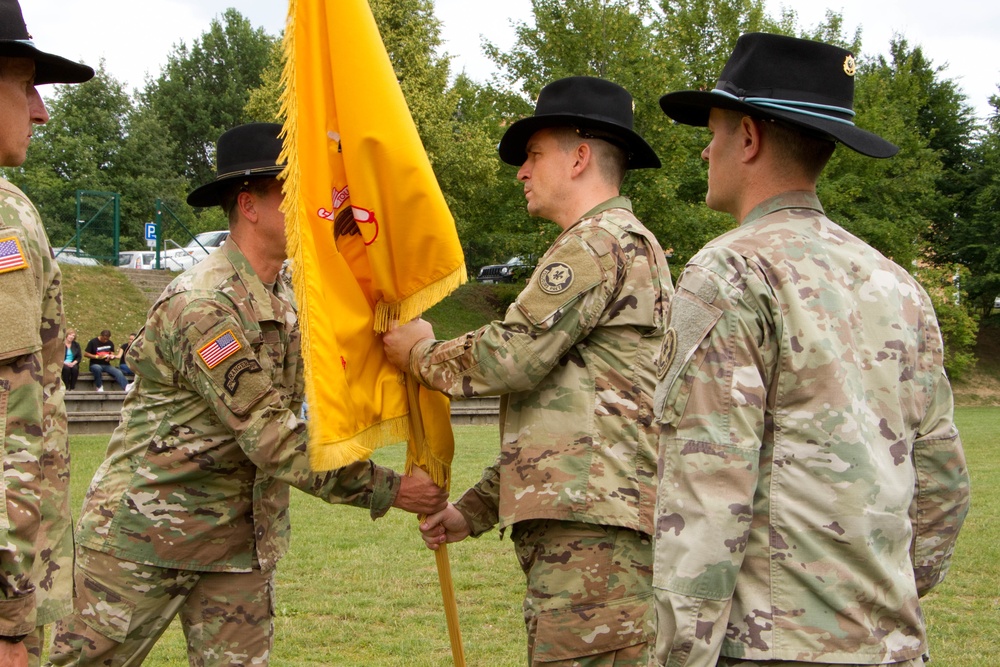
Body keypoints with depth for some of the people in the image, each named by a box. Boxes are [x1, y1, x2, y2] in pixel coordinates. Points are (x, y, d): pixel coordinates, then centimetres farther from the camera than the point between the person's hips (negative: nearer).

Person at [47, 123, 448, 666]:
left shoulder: (282, 299, 9)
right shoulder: (204, 305, -22)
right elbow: (272, 439, -23)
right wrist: (388, 490, -20)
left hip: (242, 537, 8)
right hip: (146, 528, -8)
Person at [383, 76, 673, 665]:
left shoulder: (601, 243, -7)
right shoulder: (630, 249, 27)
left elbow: (509, 359, -16)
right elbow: (554, 412, 28)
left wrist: (420, 353, 5)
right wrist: (475, 510, 25)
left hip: (592, 523, -11)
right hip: (583, 514, 11)